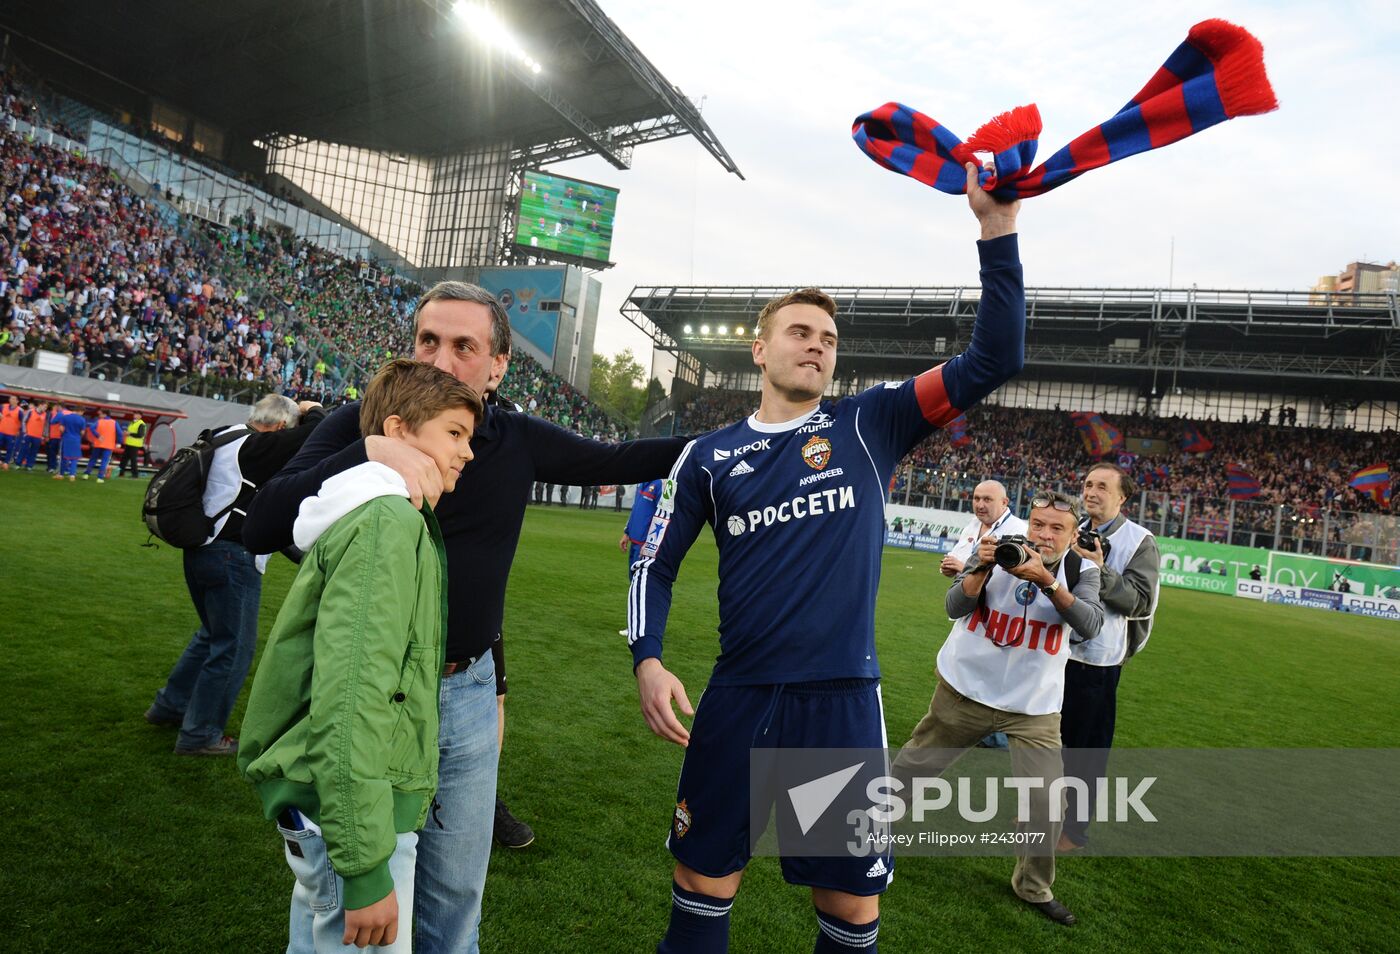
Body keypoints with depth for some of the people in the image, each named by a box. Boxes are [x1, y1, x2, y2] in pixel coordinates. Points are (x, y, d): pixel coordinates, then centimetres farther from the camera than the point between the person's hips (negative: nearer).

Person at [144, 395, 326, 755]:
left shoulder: (224, 436, 9)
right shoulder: (259, 448, -17)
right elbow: (315, 435, -18)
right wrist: (312, 410, 2)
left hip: (201, 550, 10)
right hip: (233, 557, -10)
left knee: (212, 634, 27)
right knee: (234, 646, 2)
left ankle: (169, 705, 39)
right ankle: (199, 735, 12)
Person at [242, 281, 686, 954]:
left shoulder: (518, 441, -3)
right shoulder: (360, 424, -10)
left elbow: (616, 462, 10)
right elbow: (261, 530, -20)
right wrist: (370, 451, -34)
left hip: (469, 692, 3)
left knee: (455, 898, 20)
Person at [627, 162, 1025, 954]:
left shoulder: (871, 424, 2)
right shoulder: (709, 456, 4)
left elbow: (995, 360, -4)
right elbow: (658, 564, 9)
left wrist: (997, 228, -11)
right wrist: (647, 659, -5)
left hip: (844, 697, 0)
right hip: (739, 696, 1)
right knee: (705, 876, 15)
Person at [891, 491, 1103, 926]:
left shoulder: (1081, 571, -6)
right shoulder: (997, 550, -9)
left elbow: (1090, 626, -24)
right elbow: (955, 608, -16)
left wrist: (1047, 581, -36)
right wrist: (982, 568, -32)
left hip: (1034, 706, 1)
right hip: (965, 689, 0)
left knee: (1046, 800, -1)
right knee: (918, 761, 15)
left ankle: (1035, 888, 24)